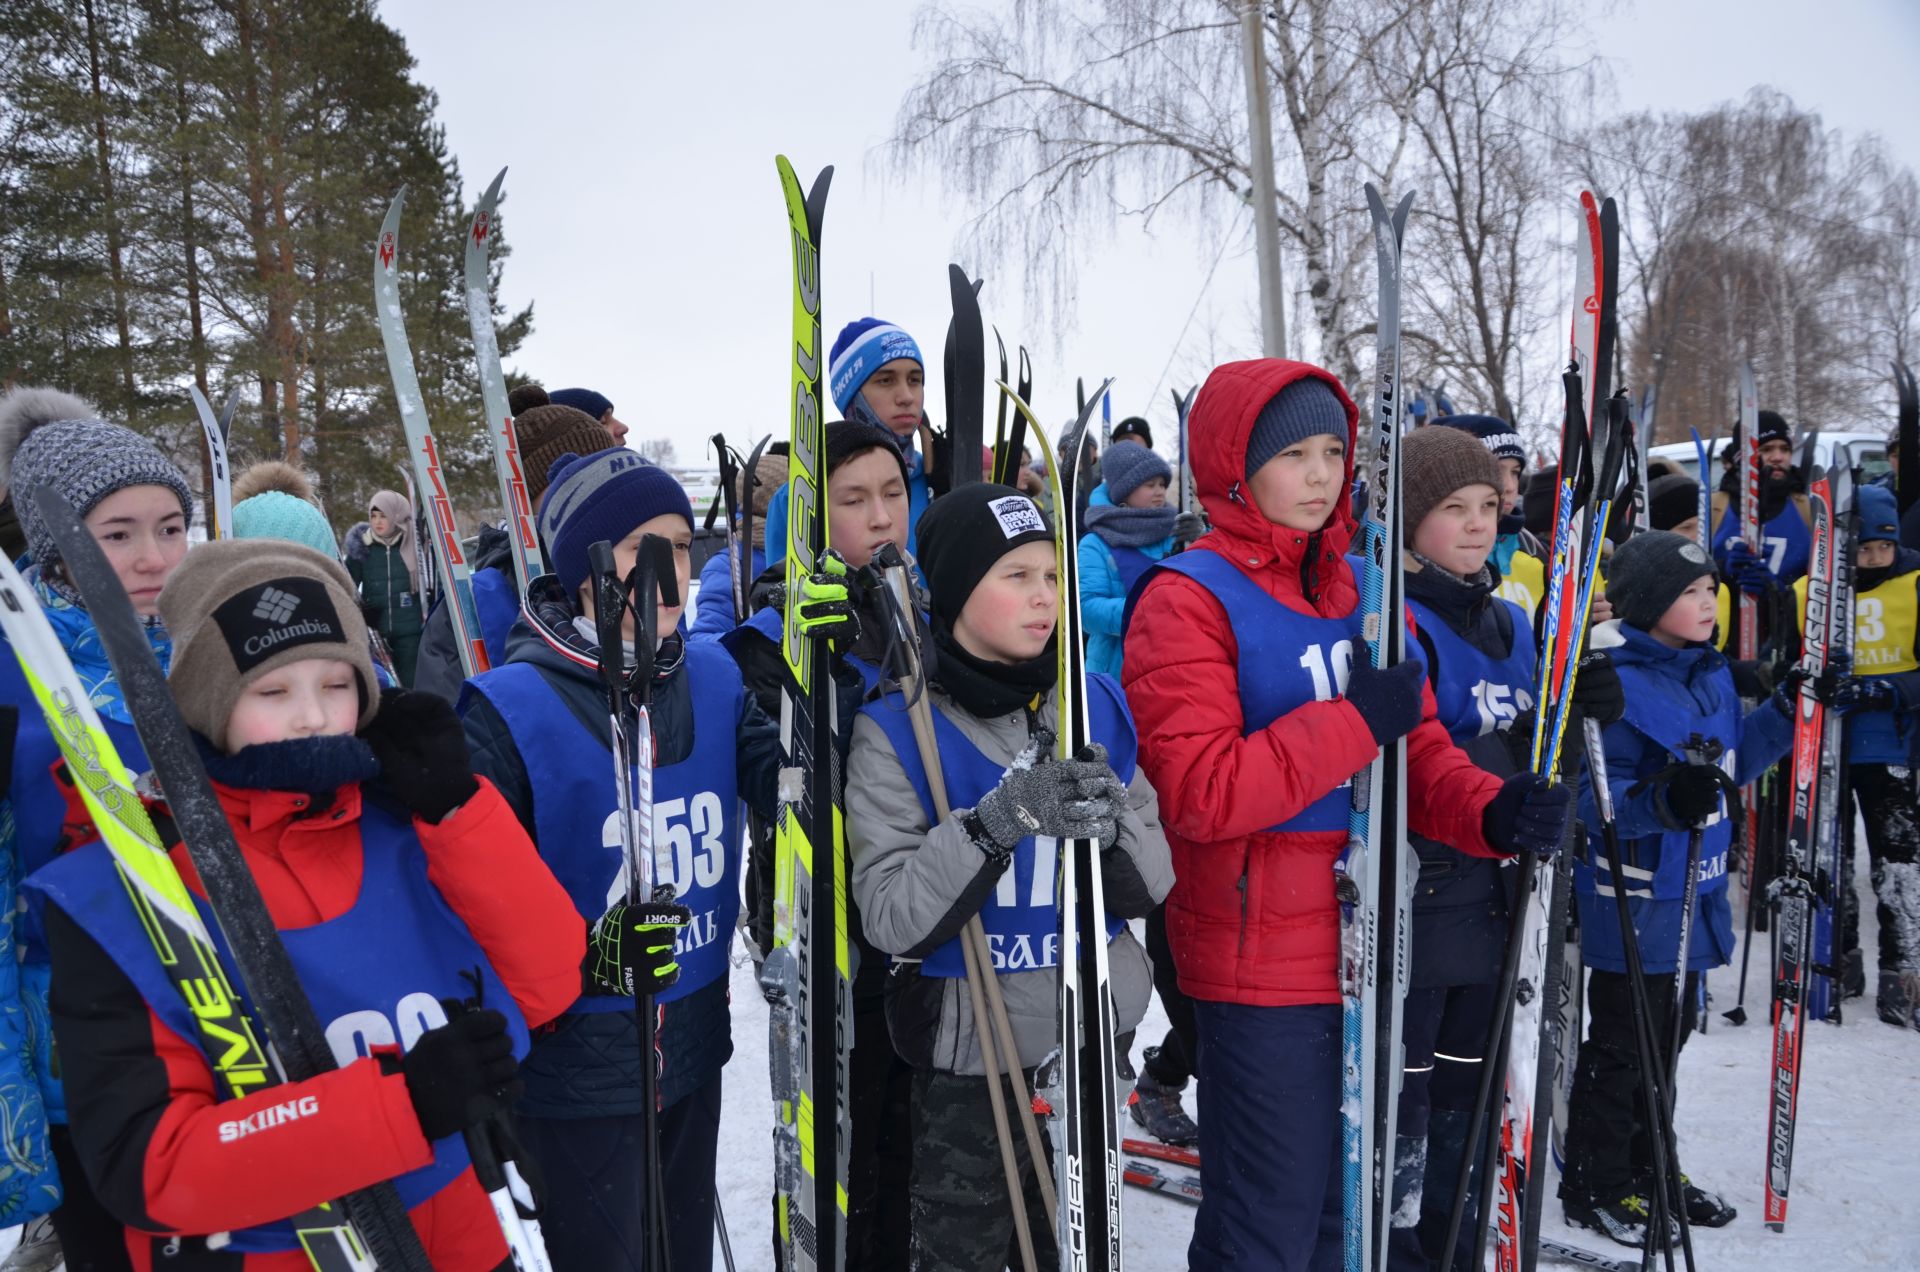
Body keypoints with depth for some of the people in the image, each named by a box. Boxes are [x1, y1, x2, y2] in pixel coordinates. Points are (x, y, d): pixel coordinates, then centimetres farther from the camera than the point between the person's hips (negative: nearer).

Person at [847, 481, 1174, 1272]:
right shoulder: (897, 730, -13)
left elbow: (1152, 884, -2)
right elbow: (890, 920, -19)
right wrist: (995, 823, -32)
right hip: (968, 1057, -4)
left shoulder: (1099, 704, -2)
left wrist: (1112, 826, -23)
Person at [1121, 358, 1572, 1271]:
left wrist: (1494, 814, -10)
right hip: (1262, 964, -7)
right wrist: (1354, 722, -22)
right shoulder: (1188, 600, -12)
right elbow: (1198, 792, -22)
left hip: (1367, 950, 7)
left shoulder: (1360, 588, 11)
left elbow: (1418, 752, 10)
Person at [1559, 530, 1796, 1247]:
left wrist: (1789, 710, 9)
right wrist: (1665, 799, -40)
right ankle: (1593, 1187, 19)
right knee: (1621, 1043, 3)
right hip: (1633, 898, -9)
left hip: (1694, 892, 9)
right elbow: (1594, 796, -24)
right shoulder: (1613, 683, -21)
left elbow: (1734, 760, 19)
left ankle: (1647, 1168, 38)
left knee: (1669, 1033, 21)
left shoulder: (1710, 672, 6)